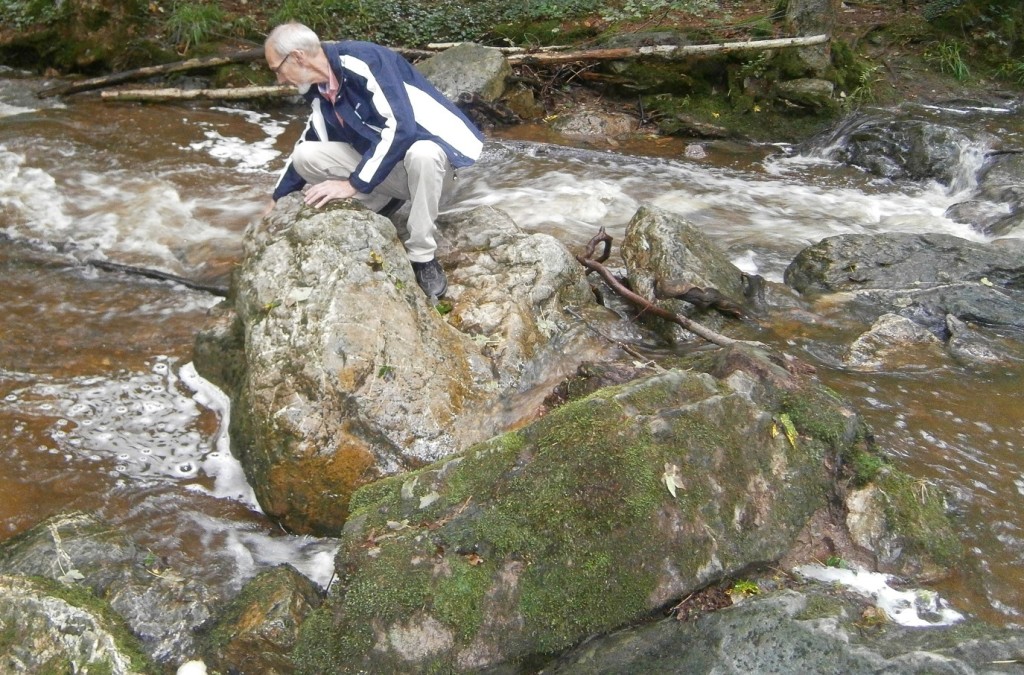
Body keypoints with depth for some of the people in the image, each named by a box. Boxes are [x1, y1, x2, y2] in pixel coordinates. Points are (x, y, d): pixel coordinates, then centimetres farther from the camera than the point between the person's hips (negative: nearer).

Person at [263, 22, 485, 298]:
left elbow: (401, 126, -32)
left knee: (421, 154, -42)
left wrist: (354, 184, -29)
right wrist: (278, 199, 21)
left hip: (430, 151, -7)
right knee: (305, 157, -7)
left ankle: (423, 257, -23)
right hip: (379, 165, 7)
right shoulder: (319, 90, 2)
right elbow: (307, 146, 17)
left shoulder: (362, 61, -23)